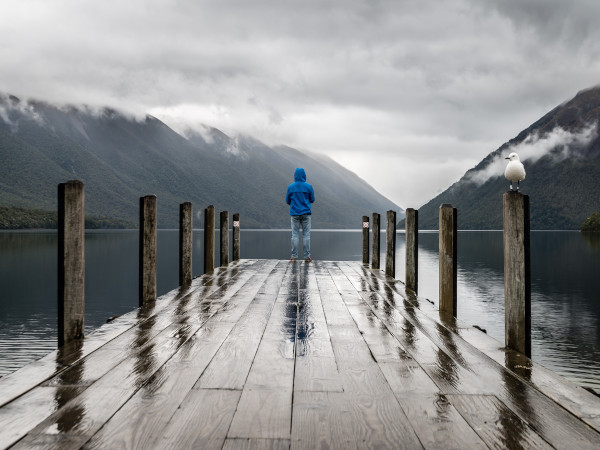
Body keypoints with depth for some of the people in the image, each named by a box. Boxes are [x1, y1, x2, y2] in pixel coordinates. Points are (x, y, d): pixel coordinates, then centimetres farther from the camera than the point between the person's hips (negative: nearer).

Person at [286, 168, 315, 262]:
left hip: (294, 213, 1)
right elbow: (312, 200, 5)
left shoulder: (290, 187, -1)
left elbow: (287, 201, 6)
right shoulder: (308, 187, -3)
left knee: (295, 235, 5)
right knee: (306, 235, 2)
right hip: (306, 213, -1)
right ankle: (307, 256, 1)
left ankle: (294, 256, 3)